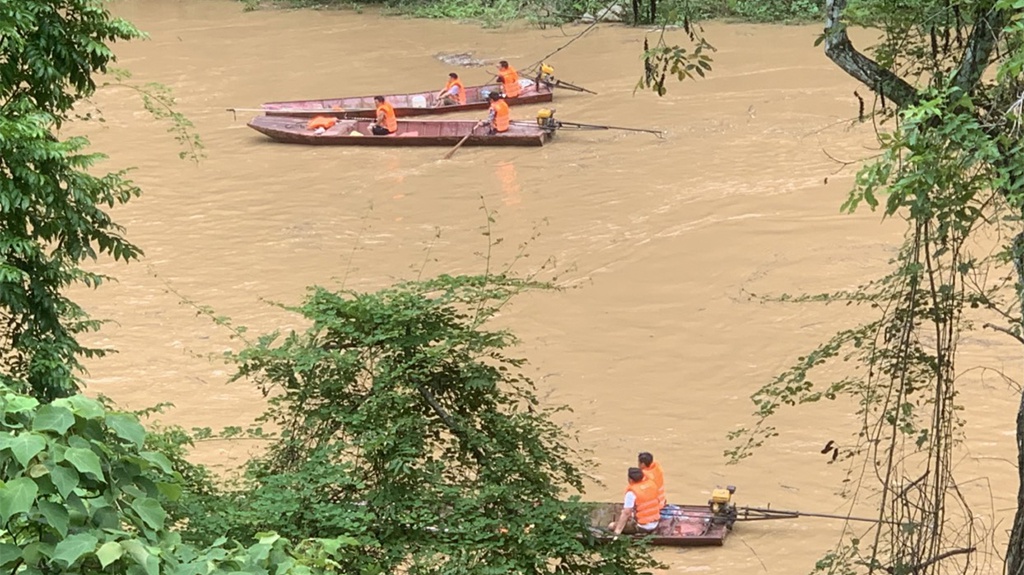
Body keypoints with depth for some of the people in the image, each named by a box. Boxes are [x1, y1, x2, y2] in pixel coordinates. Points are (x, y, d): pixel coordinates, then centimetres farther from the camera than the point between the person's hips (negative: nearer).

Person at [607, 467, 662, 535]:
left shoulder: (631, 492, -20)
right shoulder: (651, 484, -1)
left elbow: (626, 513, -21)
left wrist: (617, 530, -18)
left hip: (642, 528, -7)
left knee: (611, 526, 0)